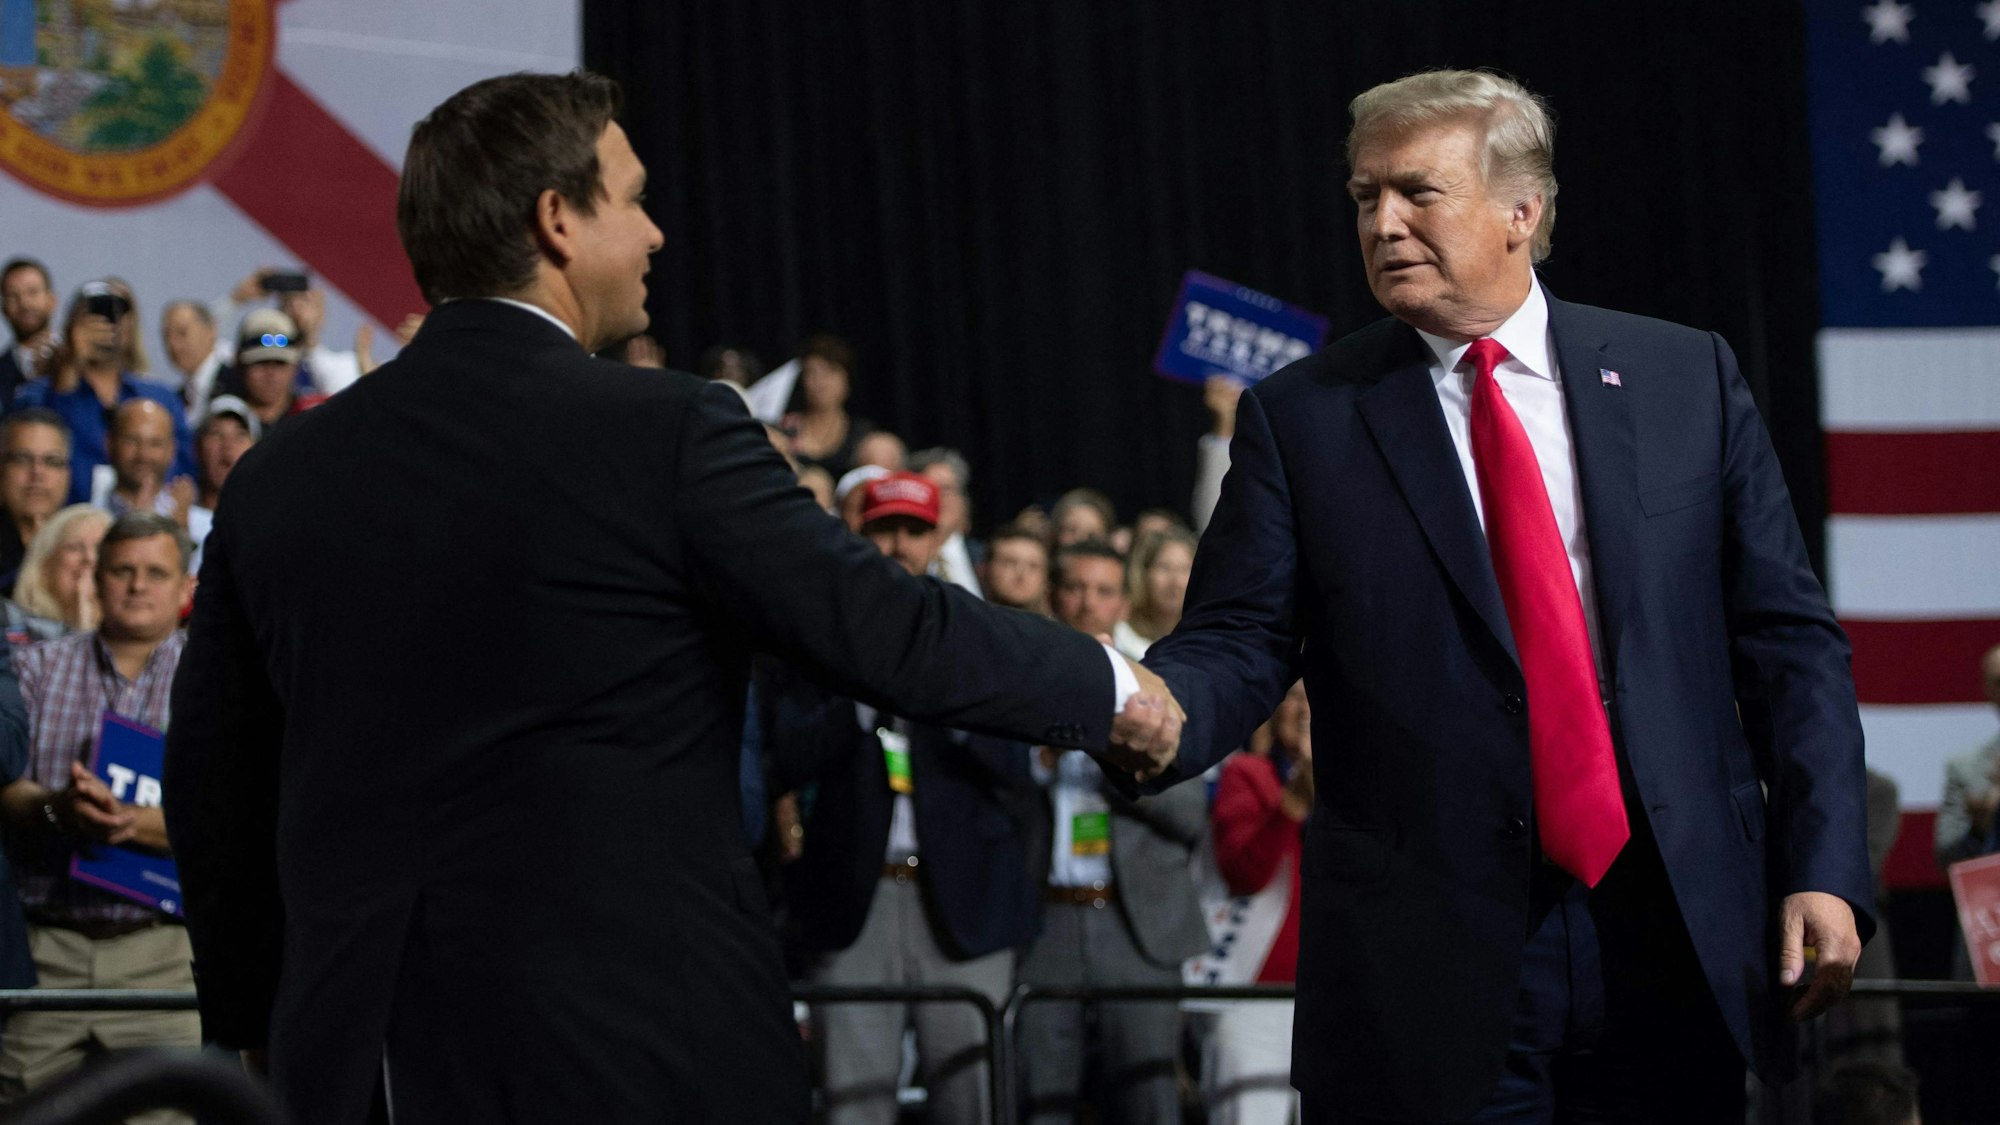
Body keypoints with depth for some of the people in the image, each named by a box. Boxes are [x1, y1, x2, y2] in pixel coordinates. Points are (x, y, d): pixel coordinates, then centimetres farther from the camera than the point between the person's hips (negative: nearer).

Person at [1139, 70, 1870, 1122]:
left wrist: (1825, 872, -1)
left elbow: (1787, 640, 7)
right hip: (1431, 973, -1)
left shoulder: (1688, 380, 8)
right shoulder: (1301, 417, 4)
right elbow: (1237, 643, -2)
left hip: (1680, 938, 2)